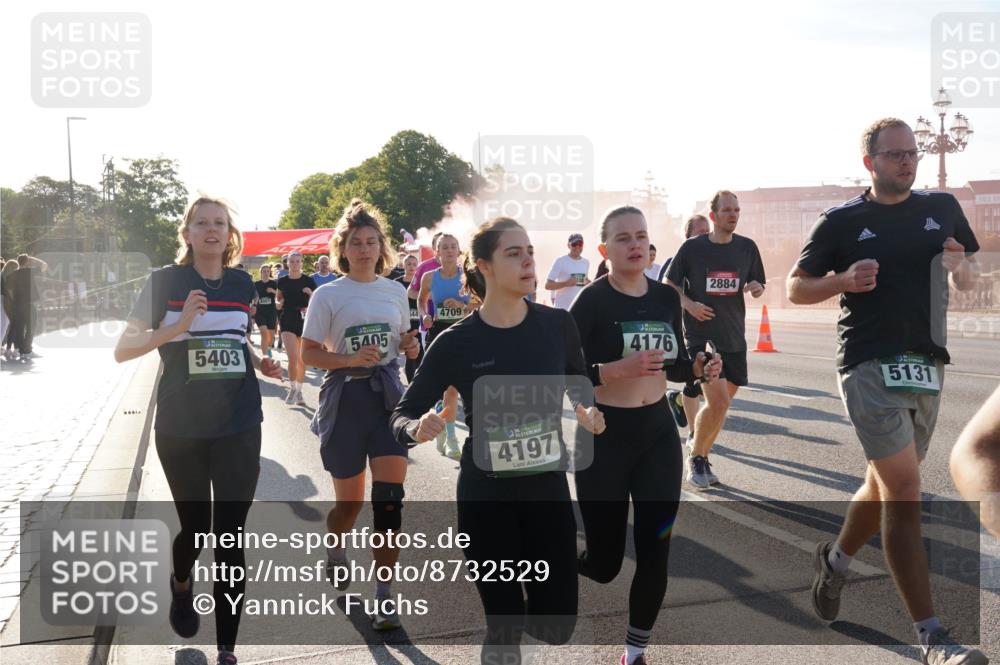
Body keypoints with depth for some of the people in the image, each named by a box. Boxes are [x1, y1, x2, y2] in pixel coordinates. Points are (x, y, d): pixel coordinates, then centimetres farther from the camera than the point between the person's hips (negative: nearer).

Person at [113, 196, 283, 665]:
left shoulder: (242, 283, 5)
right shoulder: (165, 281, -5)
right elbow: (122, 350, -10)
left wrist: (260, 363, 1)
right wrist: (179, 325, -24)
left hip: (239, 427, 2)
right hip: (181, 428, -1)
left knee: (230, 537, -1)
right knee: (195, 526, 13)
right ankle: (181, 586, 49)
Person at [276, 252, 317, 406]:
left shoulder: (308, 281, 0)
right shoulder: (282, 281, 4)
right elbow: (278, 300, 17)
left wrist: (311, 294, -16)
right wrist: (279, 304, -5)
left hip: (304, 321, 0)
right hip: (288, 321, 0)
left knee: (302, 359, 7)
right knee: (292, 357, -14)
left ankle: (299, 391, 20)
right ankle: (293, 388, 4)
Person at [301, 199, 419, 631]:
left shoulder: (395, 291, 6)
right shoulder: (328, 295, -4)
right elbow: (309, 353, -4)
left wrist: (410, 347, -6)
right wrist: (351, 359, -21)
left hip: (388, 393, 2)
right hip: (346, 396, -2)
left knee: (389, 496, -9)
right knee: (350, 499, 10)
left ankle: (384, 595, 0)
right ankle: (335, 552, 45)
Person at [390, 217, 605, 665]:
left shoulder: (558, 325, -6)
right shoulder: (456, 342, -12)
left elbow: (578, 384, 14)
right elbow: (401, 416, -6)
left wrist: (586, 411, -8)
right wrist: (418, 428, -29)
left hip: (548, 485, 3)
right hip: (485, 493, -2)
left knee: (556, 625, 7)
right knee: (504, 628, 4)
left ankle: (517, 590, 41)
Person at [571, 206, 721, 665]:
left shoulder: (667, 297, 3)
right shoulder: (592, 301, -13)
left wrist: (699, 369, -7)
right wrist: (620, 368, -29)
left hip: (658, 433, 5)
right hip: (605, 436, -4)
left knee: (655, 552, 4)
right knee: (605, 563, 4)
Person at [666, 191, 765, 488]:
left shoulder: (747, 247, 5)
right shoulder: (692, 247, -4)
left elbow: (758, 285, 16)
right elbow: (669, 285, 4)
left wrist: (756, 288, -8)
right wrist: (689, 304, -14)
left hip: (734, 337, 5)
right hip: (700, 334, -5)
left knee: (721, 403, 10)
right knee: (718, 401, -15)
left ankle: (702, 455, 32)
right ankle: (696, 459, 7)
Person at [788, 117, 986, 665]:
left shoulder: (943, 208, 10)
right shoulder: (842, 222, -1)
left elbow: (968, 280, 18)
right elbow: (795, 289, 3)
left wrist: (960, 268, -6)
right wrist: (844, 280, -15)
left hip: (927, 367, 5)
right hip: (870, 367, -5)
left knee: (885, 483, 16)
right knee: (904, 493, -11)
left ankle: (836, 559, 43)